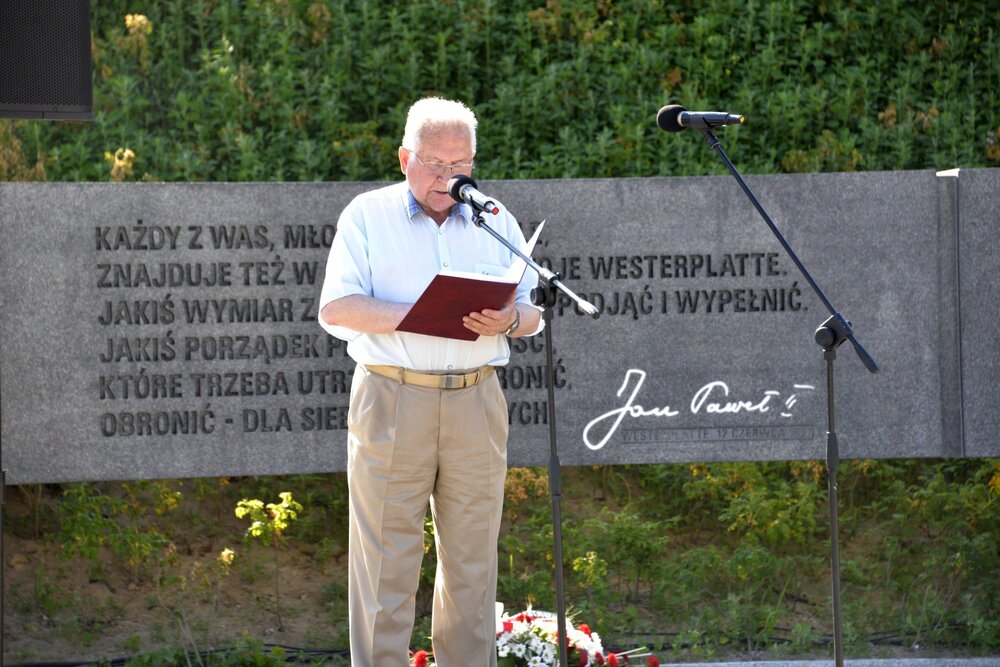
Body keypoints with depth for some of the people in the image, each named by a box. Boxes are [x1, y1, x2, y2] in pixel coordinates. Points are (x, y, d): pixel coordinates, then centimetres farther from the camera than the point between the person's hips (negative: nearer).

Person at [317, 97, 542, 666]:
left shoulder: (496, 221, 14)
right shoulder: (368, 215, 5)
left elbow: (533, 309, 14)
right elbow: (336, 308, -5)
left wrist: (507, 321, -11)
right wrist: (418, 315, -18)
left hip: (476, 401, 3)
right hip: (392, 399, -3)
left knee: (472, 558, 5)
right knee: (386, 561, -4)